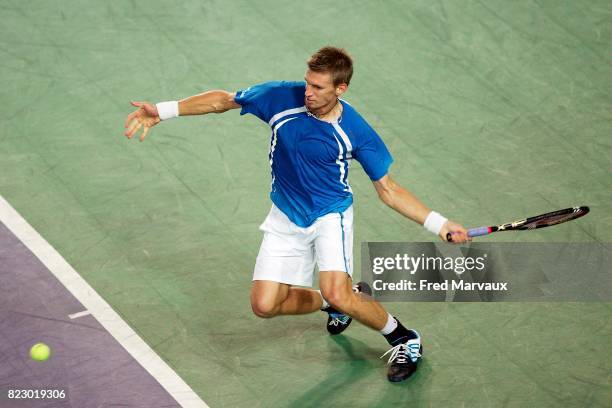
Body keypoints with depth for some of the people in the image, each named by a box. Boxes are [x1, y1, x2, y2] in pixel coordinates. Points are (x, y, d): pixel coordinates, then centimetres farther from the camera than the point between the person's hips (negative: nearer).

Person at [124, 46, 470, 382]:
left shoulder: (357, 132, -19)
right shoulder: (282, 97, -16)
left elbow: (388, 189, -9)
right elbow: (223, 100, -2)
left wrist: (439, 224, -17)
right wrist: (162, 110, -9)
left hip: (330, 215, -4)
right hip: (286, 219, 4)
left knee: (337, 293, -27)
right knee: (265, 305, -1)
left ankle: (404, 340, 0)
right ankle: (350, 298, 27)